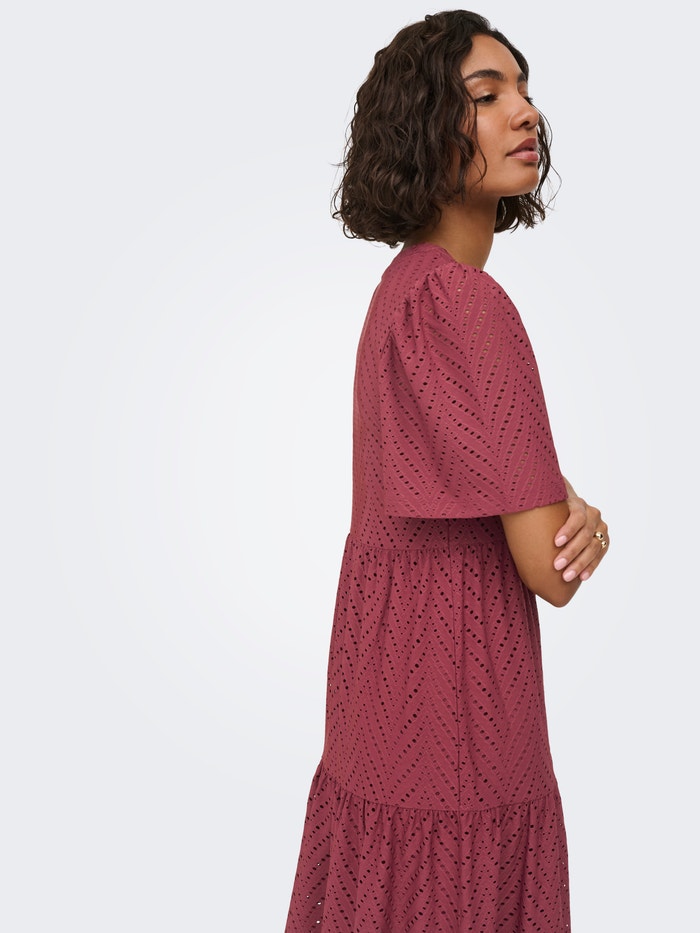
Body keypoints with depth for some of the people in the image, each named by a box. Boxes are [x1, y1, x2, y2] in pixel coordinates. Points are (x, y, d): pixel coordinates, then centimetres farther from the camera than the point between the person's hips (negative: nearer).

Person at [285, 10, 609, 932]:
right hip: (457, 727, -9)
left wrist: (576, 517, -10)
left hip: (391, 703, 9)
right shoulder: (465, 306, -22)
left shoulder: (407, 287, 8)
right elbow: (549, 569, -22)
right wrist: (564, 529, 2)